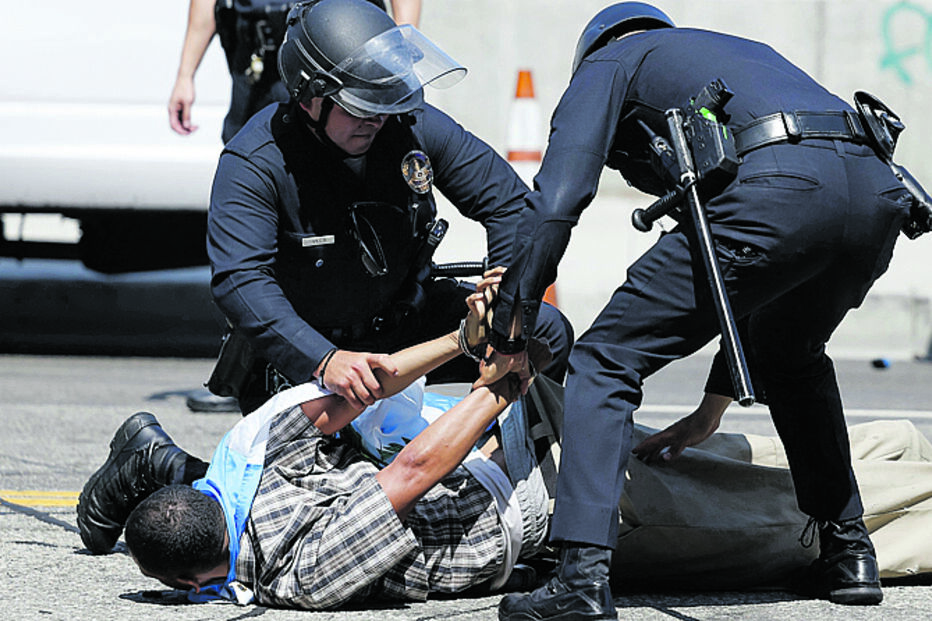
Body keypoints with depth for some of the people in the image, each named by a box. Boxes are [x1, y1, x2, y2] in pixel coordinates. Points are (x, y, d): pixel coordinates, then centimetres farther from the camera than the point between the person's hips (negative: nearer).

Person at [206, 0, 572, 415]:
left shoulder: (414, 126, -12)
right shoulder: (254, 163, -24)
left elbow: (507, 201, -4)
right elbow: (239, 281, -35)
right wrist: (324, 361, -49)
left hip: (407, 319, 4)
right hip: (302, 350, -3)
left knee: (546, 333, -9)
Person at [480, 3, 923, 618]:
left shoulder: (609, 62, 25)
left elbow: (554, 205, 6)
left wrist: (510, 337, 11)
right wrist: (715, 405, 47)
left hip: (774, 193, -7)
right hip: (878, 192, 7)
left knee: (607, 360, 4)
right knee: (791, 354, 35)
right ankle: (850, 553, 31)